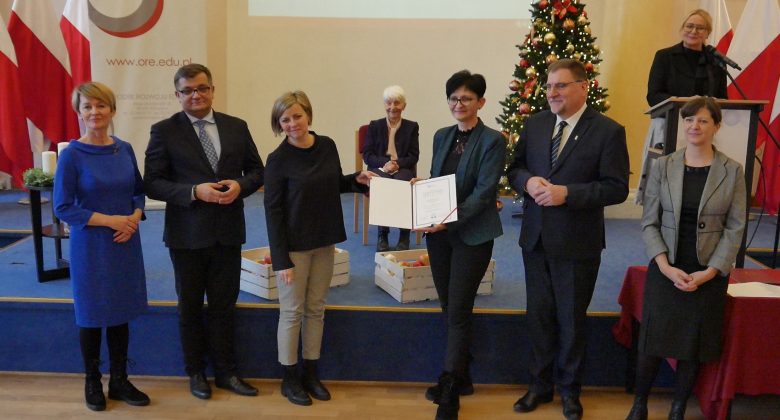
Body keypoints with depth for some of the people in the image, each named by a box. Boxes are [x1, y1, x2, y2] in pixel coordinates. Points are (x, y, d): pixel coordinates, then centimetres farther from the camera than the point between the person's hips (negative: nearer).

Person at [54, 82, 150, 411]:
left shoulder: (125, 149, 2)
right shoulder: (72, 154, -11)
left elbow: (138, 191, 11)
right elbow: (62, 207, -11)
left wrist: (134, 218, -9)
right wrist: (110, 220, -18)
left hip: (125, 244, 4)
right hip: (90, 245, -4)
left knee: (121, 313, 12)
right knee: (91, 314, 9)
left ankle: (119, 381, 27)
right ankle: (92, 382, 28)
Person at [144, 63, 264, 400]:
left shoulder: (236, 127, 4)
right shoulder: (164, 131, -5)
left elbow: (256, 171, 8)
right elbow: (153, 183, -8)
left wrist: (240, 185, -13)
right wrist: (194, 191, -22)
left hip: (228, 232, 2)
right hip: (187, 234, -2)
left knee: (224, 305, 12)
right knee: (191, 306, 14)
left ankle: (225, 371, 28)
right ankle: (196, 372, 31)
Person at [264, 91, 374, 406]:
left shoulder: (327, 146, 0)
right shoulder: (278, 159, -13)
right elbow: (273, 210, -14)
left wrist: (357, 180, -4)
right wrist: (281, 259, -17)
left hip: (324, 242, 5)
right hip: (294, 245, -5)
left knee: (316, 309, 14)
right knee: (292, 312, 5)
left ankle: (311, 373, 28)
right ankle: (289, 378, 21)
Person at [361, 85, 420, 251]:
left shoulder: (412, 127, 11)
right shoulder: (374, 126, 12)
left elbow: (413, 156, 4)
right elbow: (367, 154, 4)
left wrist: (397, 163, -16)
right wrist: (385, 163, -15)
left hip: (403, 170, 0)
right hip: (379, 169, 0)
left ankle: (404, 235, -23)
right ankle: (382, 235, -24)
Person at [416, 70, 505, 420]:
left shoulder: (492, 140, -9)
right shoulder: (442, 136, 10)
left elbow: (484, 192, -16)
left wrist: (450, 219, -26)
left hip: (472, 235, -6)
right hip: (439, 233, 6)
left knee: (458, 313, -3)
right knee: (449, 309, 13)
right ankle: (461, 378, 30)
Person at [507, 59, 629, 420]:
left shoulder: (608, 131, -10)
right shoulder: (535, 123, 4)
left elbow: (617, 188, -14)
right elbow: (515, 167, 10)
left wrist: (567, 193, -23)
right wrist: (527, 181, -13)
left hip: (577, 242, -4)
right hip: (535, 237, 4)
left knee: (571, 319, 11)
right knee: (539, 315, 15)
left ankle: (569, 389, 31)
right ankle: (540, 384, 33)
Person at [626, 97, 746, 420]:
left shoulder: (732, 171, -2)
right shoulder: (662, 166, 0)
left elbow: (735, 228, -3)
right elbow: (649, 222, -2)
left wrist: (710, 272, -12)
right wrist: (666, 266, -13)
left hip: (709, 274, 0)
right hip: (665, 270, 0)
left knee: (694, 344, 9)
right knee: (652, 340, 4)